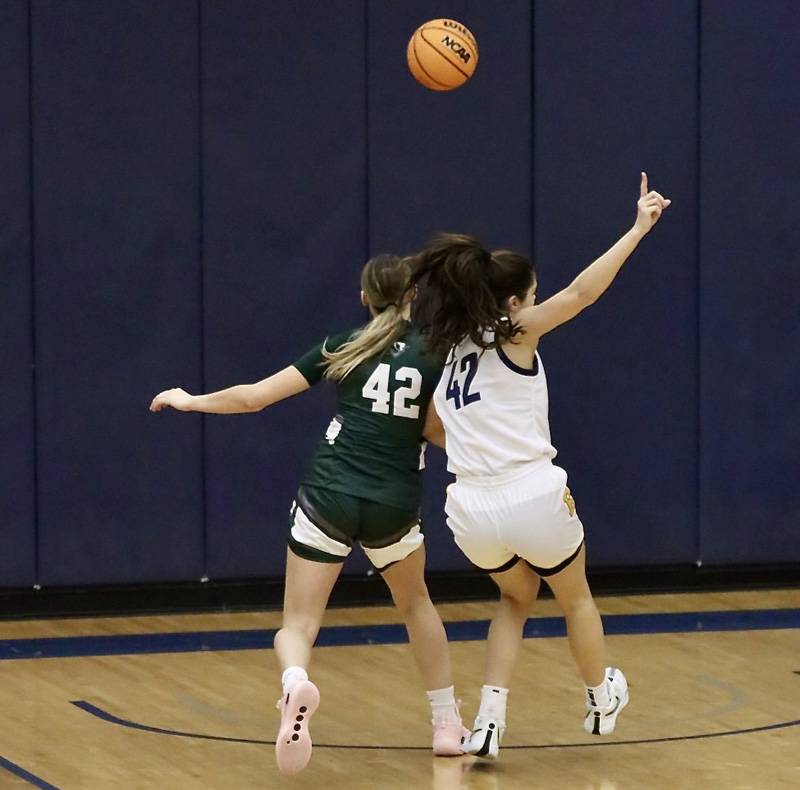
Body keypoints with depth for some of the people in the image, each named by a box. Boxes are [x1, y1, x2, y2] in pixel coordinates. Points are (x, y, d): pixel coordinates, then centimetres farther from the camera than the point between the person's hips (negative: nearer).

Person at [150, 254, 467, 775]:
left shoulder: (345, 348, 7)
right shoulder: (432, 352, 3)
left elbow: (253, 397, 6)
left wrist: (189, 401, 20)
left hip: (329, 496, -1)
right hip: (394, 506, 1)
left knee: (299, 626, 2)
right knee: (416, 603, 28)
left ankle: (296, 683, -33)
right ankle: (448, 724, 27)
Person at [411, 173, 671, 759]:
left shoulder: (452, 351, 11)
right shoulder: (514, 335, -6)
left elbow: (434, 429, 22)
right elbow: (583, 291, -15)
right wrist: (639, 229, -12)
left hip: (472, 508, 5)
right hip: (534, 498, -5)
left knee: (516, 597, 30)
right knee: (575, 597, 25)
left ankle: (489, 722, 14)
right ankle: (602, 699, 47)